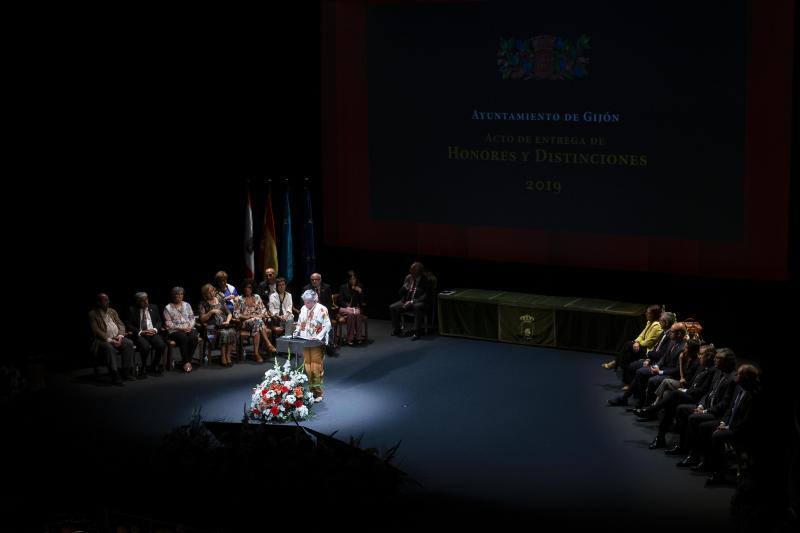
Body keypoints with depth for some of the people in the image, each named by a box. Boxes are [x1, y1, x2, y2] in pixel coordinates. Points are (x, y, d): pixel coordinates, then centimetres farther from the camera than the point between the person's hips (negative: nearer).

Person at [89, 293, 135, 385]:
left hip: (117, 338, 6)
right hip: (103, 340, -6)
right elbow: (96, 331, -10)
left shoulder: (112, 311, 19)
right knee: (109, 348, -38)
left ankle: (126, 372, -20)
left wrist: (120, 336, -8)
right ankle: (115, 376, -40)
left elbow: (121, 325, 14)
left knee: (129, 343, -23)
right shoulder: (93, 314, 1)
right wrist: (110, 340, -20)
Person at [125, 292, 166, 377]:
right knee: (145, 347, -35)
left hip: (153, 333, 3)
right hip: (139, 335, -3)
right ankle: (144, 368, -9)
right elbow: (129, 325, -1)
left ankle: (154, 366, -2)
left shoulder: (153, 308, 15)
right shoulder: (132, 310, 5)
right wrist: (141, 332, -15)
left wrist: (155, 329, -7)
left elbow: (159, 321, 15)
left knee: (162, 345, -26)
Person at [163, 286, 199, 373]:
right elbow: (168, 323, -1)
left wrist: (190, 326, -5)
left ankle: (189, 360, -24)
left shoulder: (187, 305, 19)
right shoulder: (168, 308, 6)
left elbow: (192, 318, 16)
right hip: (175, 331, -3)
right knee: (183, 338, -36)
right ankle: (186, 362, -30)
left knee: (193, 337, -31)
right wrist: (180, 328, -13)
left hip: (189, 329, 3)